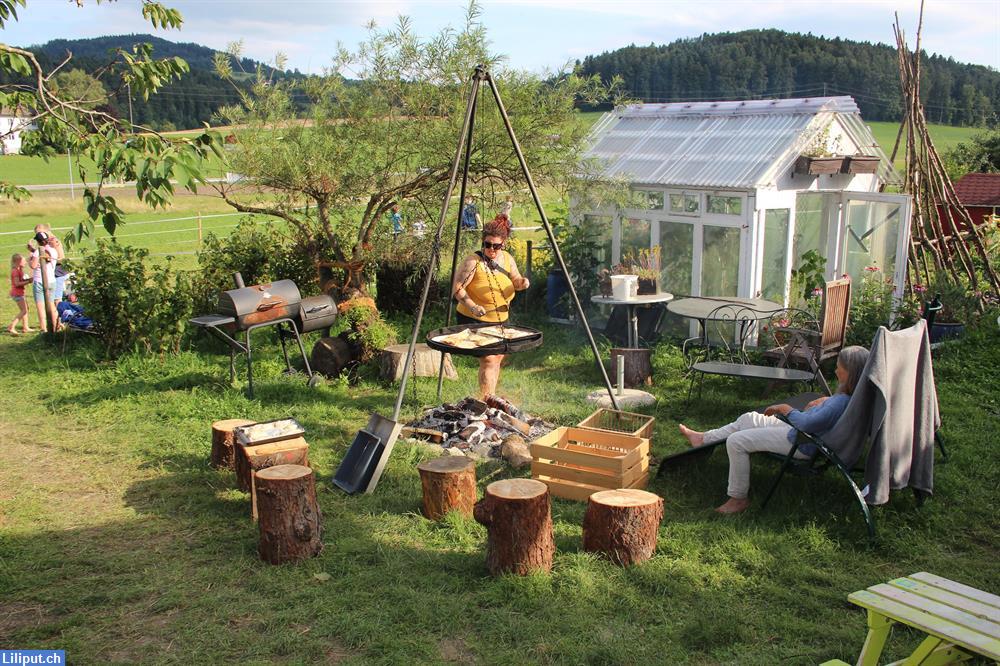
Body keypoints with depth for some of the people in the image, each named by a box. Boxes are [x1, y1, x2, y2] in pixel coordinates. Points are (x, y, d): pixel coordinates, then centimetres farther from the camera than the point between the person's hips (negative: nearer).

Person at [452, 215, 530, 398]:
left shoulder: (507, 258, 1)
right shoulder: (473, 261, -18)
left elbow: (515, 282, 11)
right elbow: (457, 288, -19)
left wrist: (522, 283, -12)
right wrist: (473, 306, -32)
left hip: (500, 320, 7)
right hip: (474, 320, -7)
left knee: (498, 357, 15)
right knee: (488, 359, -14)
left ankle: (490, 398, 30)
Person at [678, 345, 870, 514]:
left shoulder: (841, 402, -32)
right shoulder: (846, 397, -4)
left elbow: (807, 423, -34)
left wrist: (785, 409, -18)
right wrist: (824, 400, 2)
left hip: (800, 445, -10)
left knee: (736, 441, -10)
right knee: (749, 418, 18)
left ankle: (738, 498, 4)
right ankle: (704, 438, 33)